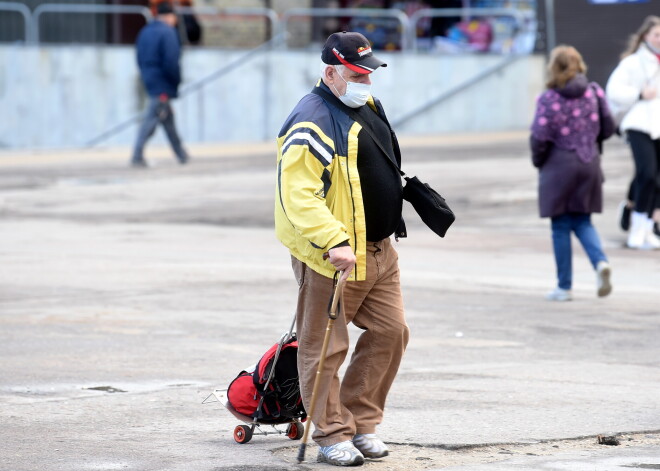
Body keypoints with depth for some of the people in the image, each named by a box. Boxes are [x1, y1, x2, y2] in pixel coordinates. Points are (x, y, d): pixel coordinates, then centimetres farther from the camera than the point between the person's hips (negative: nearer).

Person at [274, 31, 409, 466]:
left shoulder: (368, 106, 12)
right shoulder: (312, 123, -19)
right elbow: (297, 194, -27)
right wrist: (334, 242, -34)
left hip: (378, 248, 9)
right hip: (329, 255, -9)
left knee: (390, 331, 8)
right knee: (325, 347, -1)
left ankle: (362, 422, 18)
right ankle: (334, 435, 7)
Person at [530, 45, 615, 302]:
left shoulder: (549, 99, -15)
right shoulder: (594, 92, -2)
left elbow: (540, 137, -15)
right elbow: (608, 128, 3)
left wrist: (537, 160, 4)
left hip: (559, 166, -4)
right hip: (589, 164, 4)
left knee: (561, 227, 6)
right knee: (582, 222, 16)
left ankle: (564, 287, 10)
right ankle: (600, 262, -12)